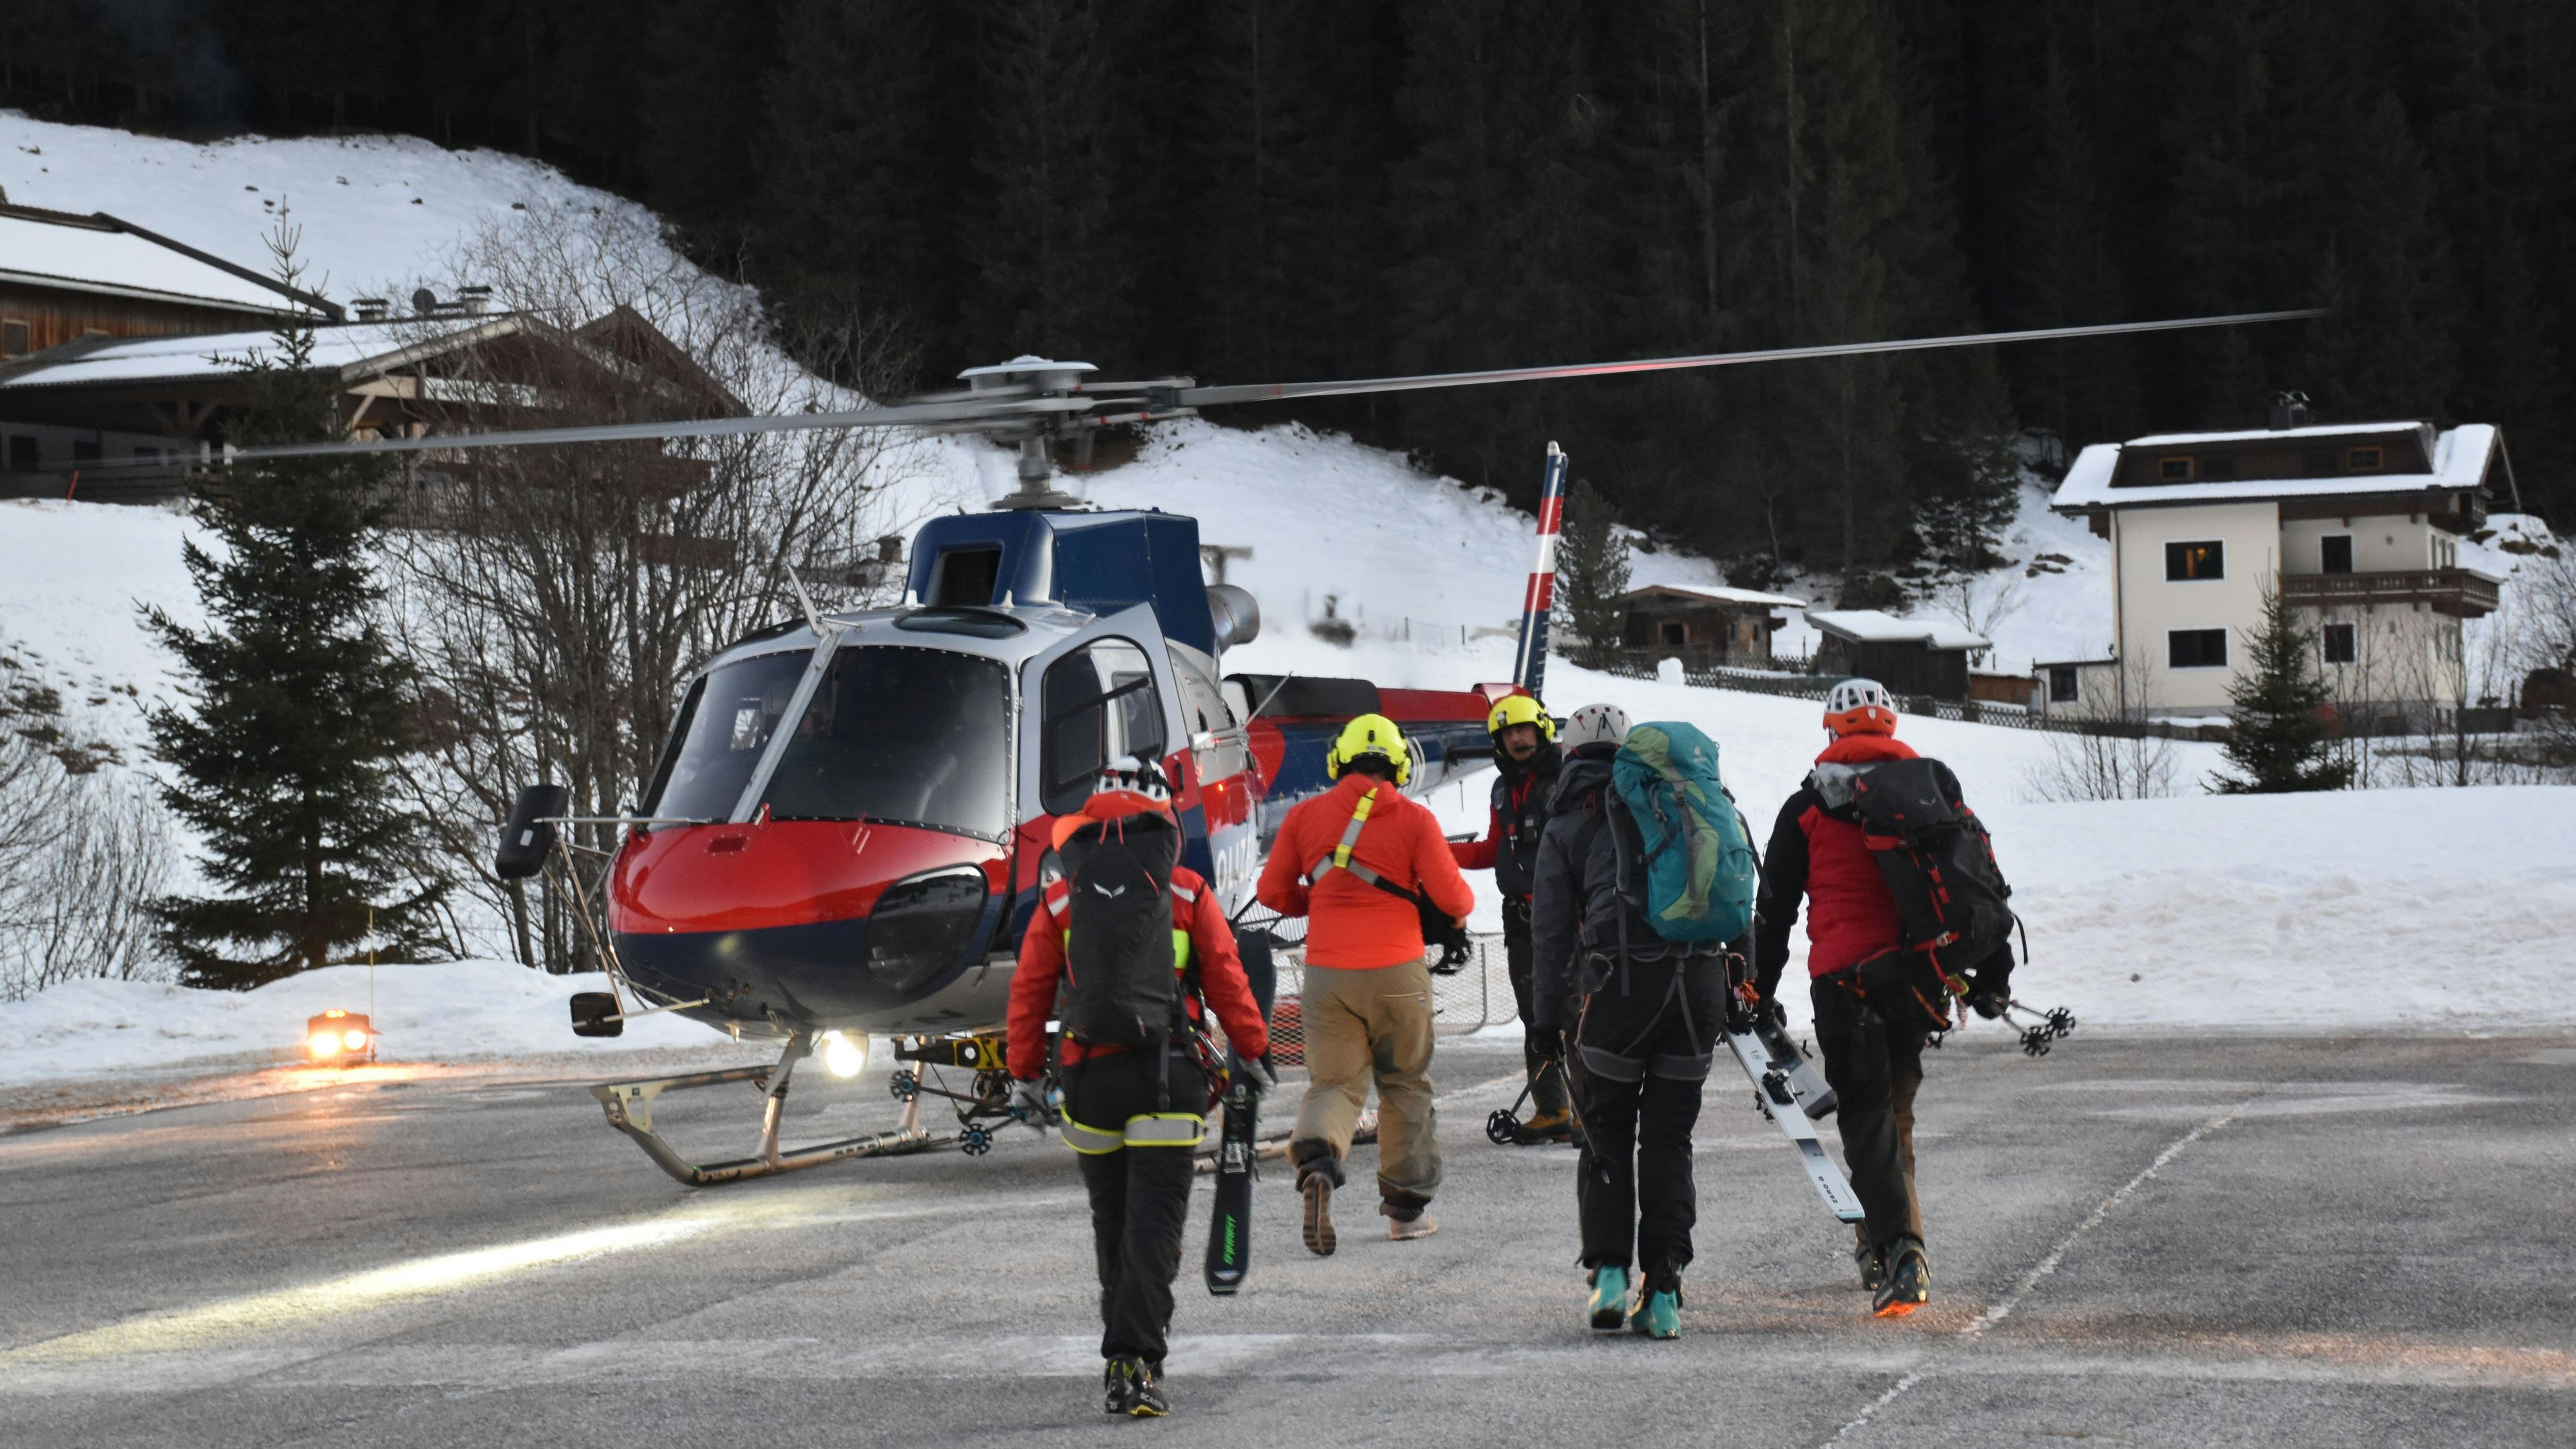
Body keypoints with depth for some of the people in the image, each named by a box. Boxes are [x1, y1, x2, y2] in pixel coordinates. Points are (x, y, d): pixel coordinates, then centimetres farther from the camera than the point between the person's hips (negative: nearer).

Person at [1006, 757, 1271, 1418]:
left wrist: (1024, 1075, 13)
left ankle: (1124, 1348, 25)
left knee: (1112, 1223, 17)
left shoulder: (1060, 901, 4)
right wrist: (1255, 1051, 13)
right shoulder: (1188, 893, 0)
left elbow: (1030, 993, 5)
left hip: (1089, 1078, 2)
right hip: (1168, 1077, -2)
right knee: (1154, 1225, -4)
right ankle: (1135, 1362, -15)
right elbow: (1226, 980, 2)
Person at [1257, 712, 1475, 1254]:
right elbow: (1452, 898, -7)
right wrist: (1463, 906, 17)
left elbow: (1273, 892, 5)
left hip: (1327, 972, 1)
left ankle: (1317, 1158, -25)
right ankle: (1406, 1206, 19)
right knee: (1406, 1085, 15)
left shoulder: (1305, 816, 3)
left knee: (1333, 1083, 7)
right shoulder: (1414, 820, -3)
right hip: (1398, 973, -1)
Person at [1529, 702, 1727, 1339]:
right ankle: (1663, 1292, 4)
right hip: (1700, 982, 3)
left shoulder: (1567, 825, 10)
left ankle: (1608, 1269, 1)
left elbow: (1551, 932, 6)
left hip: (1620, 982, -2)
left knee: (1606, 1136, 13)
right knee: (1670, 1140, 9)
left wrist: (1548, 1022, 10)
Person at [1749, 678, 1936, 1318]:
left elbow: (1774, 907, 6)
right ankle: (1886, 1236, 25)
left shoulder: (1808, 808, 4)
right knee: (1895, 1104, 17)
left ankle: (1900, 1246, -19)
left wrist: (1761, 991, 13)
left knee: (1867, 1115, -4)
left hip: (1844, 975, -3)